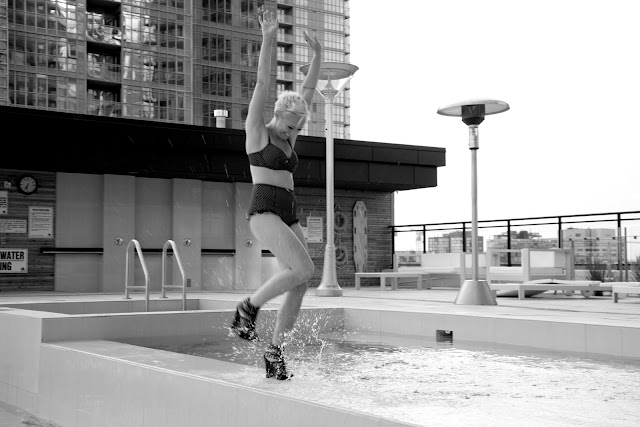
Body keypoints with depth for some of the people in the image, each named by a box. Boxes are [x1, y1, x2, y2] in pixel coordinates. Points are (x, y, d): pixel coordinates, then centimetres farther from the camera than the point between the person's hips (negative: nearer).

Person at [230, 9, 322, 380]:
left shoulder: (288, 137, 19)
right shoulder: (257, 131, 1)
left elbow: (309, 91, 21)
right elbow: (263, 85, -8)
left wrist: (318, 54, 16)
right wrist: (268, 40, -16)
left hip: (289, 216, 8)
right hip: (264, 212, -8)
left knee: (302, 282, -5)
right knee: (303, 269, -24)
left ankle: (275, 352, 3)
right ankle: (248, 308, -6)